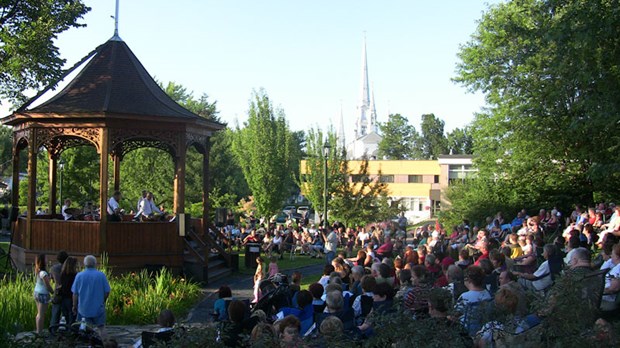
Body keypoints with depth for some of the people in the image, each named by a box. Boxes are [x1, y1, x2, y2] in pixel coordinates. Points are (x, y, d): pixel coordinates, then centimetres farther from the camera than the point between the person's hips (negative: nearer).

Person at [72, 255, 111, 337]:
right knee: (101, 328, 10)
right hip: (98, 308, 0)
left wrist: (74, 306, 10)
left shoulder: (79, 276, -5)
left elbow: (75, 293, -2)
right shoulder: (101, 275, -6)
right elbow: (107, 291, -4)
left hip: (83, 309, 0)